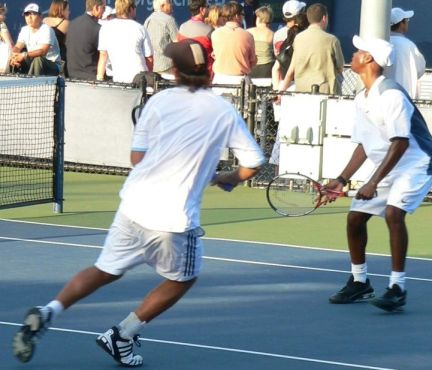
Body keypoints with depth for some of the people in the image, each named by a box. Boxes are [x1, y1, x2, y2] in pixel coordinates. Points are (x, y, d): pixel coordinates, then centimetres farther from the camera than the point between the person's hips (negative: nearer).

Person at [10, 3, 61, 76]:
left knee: (37, 59, -36)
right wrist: (14, 56, -26)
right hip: (32, 63, 6)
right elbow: (17, 47, -1)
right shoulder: (24, 30, 6)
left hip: (52, 65, -6)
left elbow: (43, 51, -29)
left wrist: (24, 55, -40)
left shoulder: (46, 29, -16)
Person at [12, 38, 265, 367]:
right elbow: (253, 164, 3)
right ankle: (121, 336, 16)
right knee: (182, 279, 22)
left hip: (134, 204, 3)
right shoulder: (223, 112, 0)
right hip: (175, 217, -3)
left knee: (105, 271, 20)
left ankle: (47, 312, 2)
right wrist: (226, 179, 22)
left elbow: (137, 157, 7)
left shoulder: (159, 102, 5)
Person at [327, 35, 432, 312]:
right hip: (386, 170, 9)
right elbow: (364, 145, 14)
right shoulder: (362, 100, 7)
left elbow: (400, 143, -26)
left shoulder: (391, 95, -21)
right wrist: (342, 180, 8)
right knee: (355, 217, 7)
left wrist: (373, 182, -27)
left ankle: (397, 287, -23)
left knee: (393, 213, -29)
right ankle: (360, 283, 25)